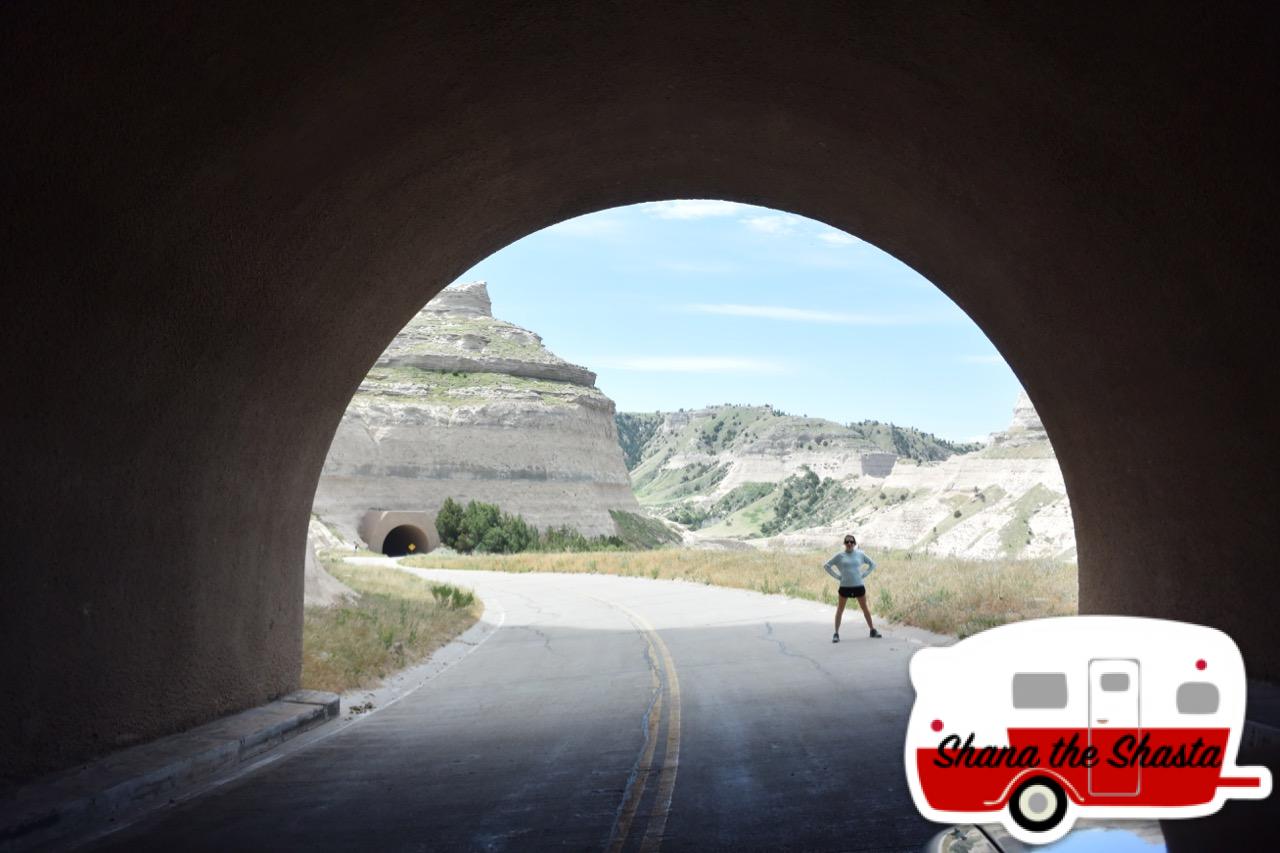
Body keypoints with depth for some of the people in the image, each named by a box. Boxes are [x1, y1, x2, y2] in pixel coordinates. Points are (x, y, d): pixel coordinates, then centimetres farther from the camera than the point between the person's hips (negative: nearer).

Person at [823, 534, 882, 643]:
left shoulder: (860, 554, 3)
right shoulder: (840, 556, -2)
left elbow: (872, 564, 13)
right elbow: (826, 565, 1)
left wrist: (864, 574, 2)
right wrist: (837, 576, -5)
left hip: (859, 586, 1)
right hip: (845, 586, -1)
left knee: (865, 608, 9)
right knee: (840, 610, 3)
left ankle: (873, 631, 20)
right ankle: (836, 633, 9)